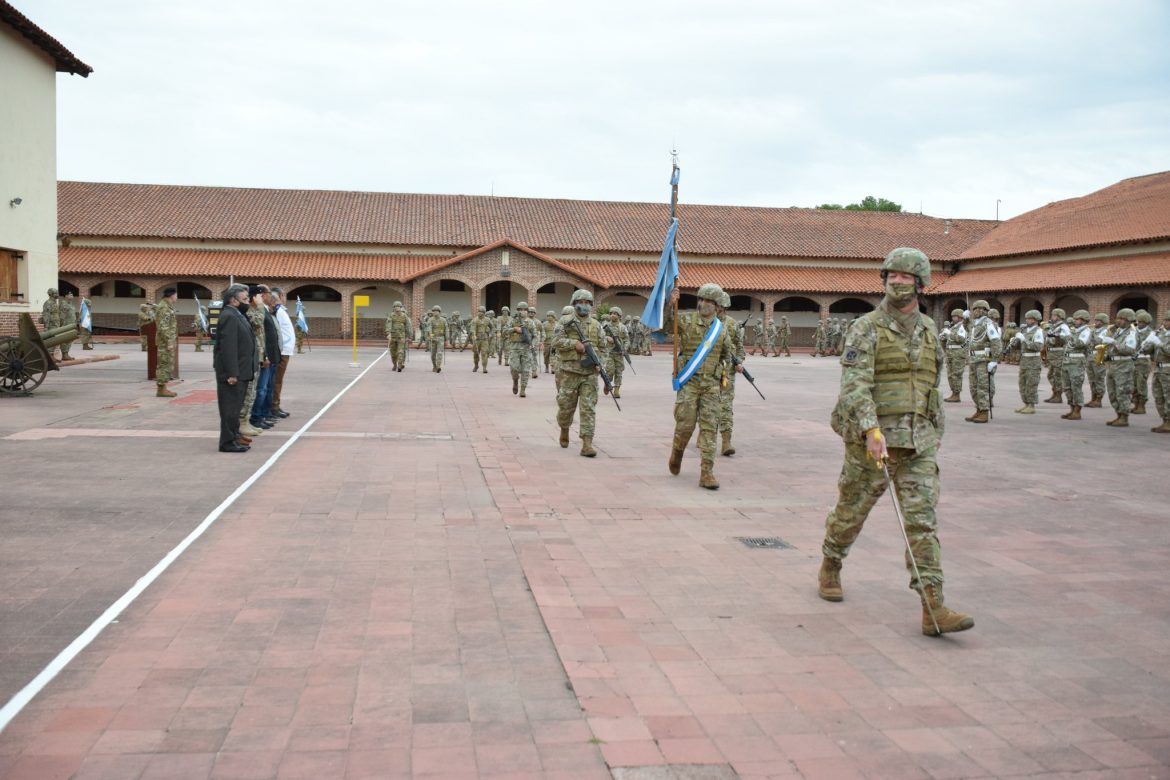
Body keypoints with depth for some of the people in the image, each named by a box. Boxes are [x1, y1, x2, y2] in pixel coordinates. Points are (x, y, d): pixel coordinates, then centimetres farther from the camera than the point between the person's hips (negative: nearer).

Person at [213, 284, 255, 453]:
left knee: (235, 405, 18)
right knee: (231, 406, -5)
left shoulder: (236, 315, 15)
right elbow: (228, 347, -23)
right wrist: (232, 373, -26)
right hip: (233, 372, -10)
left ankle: (234, 435, 28)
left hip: (240, 371, 10)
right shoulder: (229, 316, -17)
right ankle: (228, 442, -1)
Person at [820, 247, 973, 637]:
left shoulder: (929, 330, 12)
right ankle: (829, 568, 38)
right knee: (851, 511, 11)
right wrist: (872, 430, -31)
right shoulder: (866, 328, -7)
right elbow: (855, 384, -19)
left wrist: (936, 431, 23)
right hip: (873, 438, -4)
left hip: (918, 442, 4)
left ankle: (934, 608, -7)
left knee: (922, 520, -4)